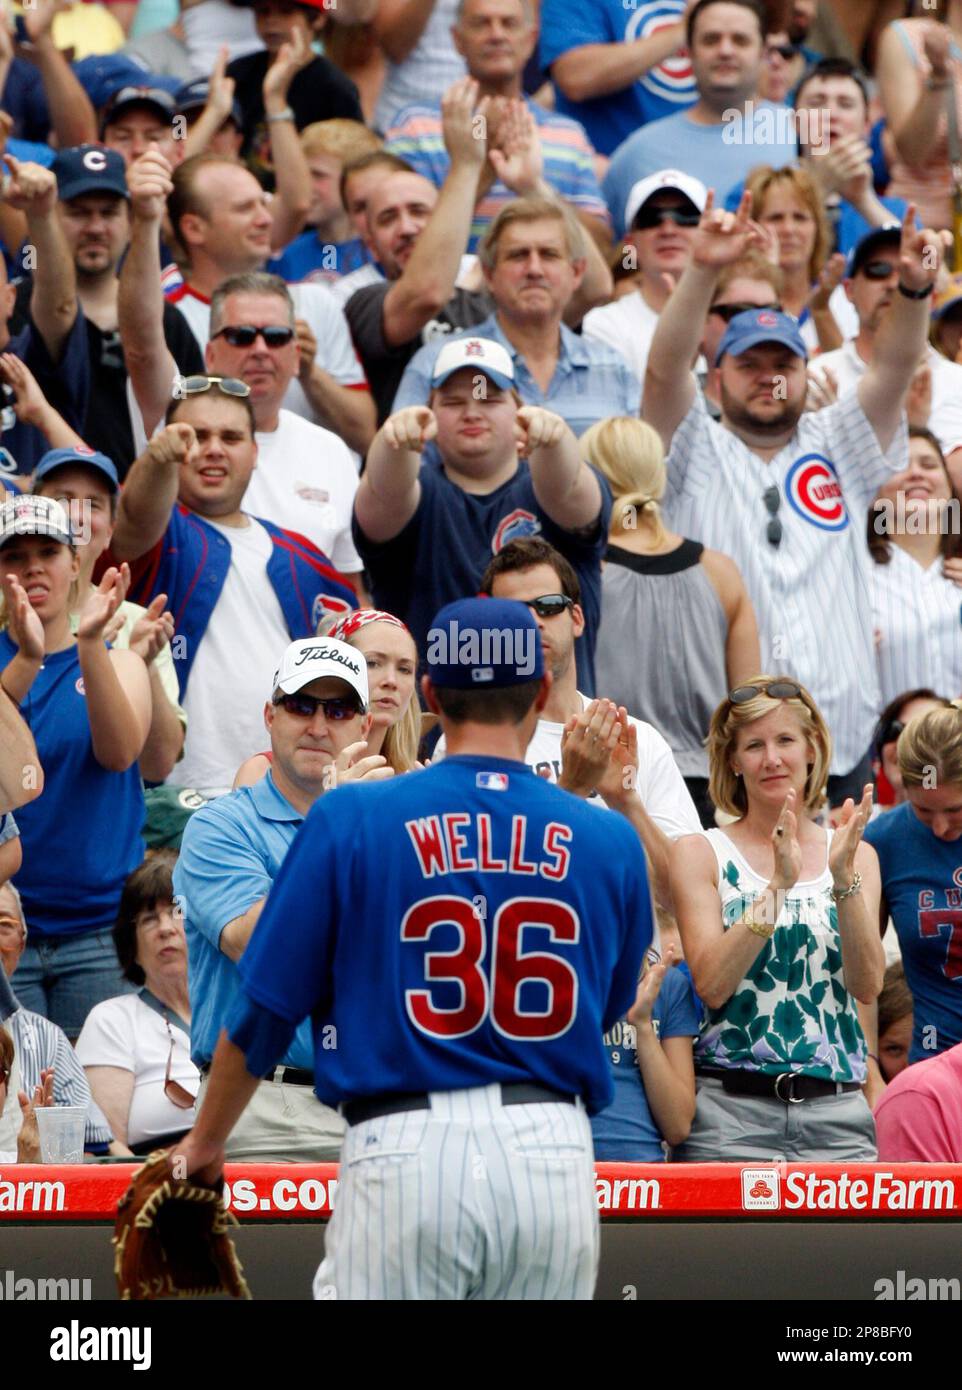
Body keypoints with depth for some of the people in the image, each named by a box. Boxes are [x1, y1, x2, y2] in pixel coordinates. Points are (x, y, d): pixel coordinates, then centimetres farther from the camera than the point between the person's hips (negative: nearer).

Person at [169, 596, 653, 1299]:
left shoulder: (349, 820, 0)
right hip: (557, 1156, 2)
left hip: (407, 1144, -2)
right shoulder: (611, 843, 6)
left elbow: (265, 1009, 4)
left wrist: (206, 1142, 18)